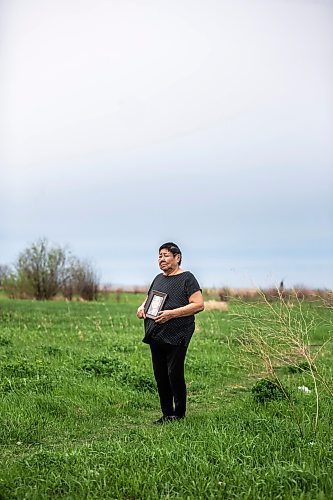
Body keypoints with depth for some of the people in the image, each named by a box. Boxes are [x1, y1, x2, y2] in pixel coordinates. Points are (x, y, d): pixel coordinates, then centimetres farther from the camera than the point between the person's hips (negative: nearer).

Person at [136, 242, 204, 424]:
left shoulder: (186, 278, -5)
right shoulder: (158, 278, 18)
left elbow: (199, 305, -13)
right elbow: (149, 298, 31)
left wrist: (172, 313, -20)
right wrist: (142, 307, 7)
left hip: (176, 336, -7)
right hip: (156, 335, 8)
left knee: (174, 373, -6)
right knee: (160, 375, 9)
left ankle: (179, 414, 8)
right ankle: (166, 414, 18)